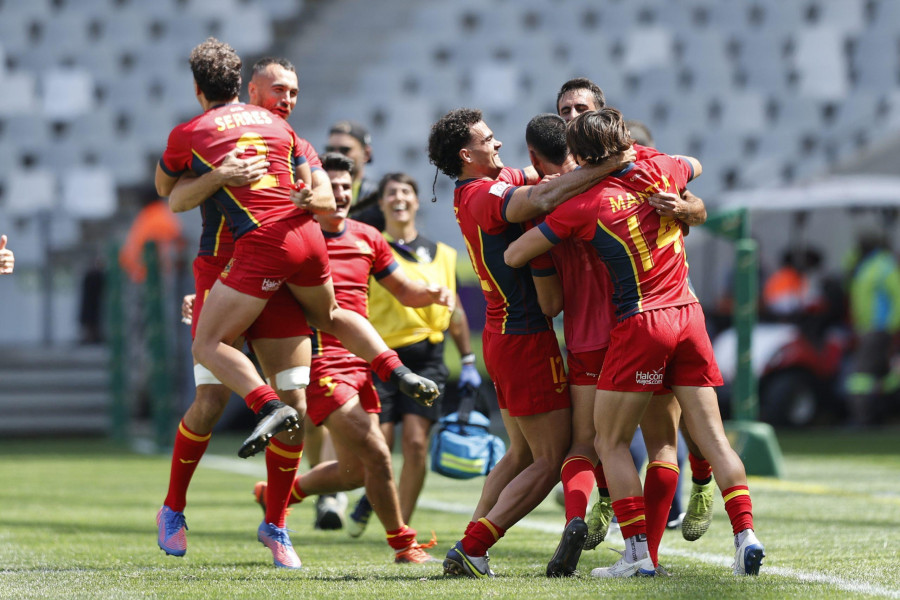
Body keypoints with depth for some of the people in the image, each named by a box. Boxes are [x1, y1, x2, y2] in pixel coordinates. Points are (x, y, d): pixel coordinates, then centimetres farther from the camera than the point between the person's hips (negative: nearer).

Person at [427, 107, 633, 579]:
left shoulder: (491, 184, 10)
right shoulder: (484, 195, -20)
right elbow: (544, 198, -37)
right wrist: (607, 165, -32)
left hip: (502, 333, 10)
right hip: (525, 339, -10)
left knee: (521, 454, 16)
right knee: (550, 461, -5)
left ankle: (467, 552, 12)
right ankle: (471, 549, -9)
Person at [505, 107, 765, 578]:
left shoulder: (584, 205, -8)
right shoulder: (659, 172, 5)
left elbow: (514, 255, -2)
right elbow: (694, 165, 32)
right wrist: (633, 154, 35)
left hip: (640, 323, -5)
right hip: (688, 314, 5)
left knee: (610, 442, 5)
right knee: (712, 436, 6)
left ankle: (638, 552, -3)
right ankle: (746, 534, -5)